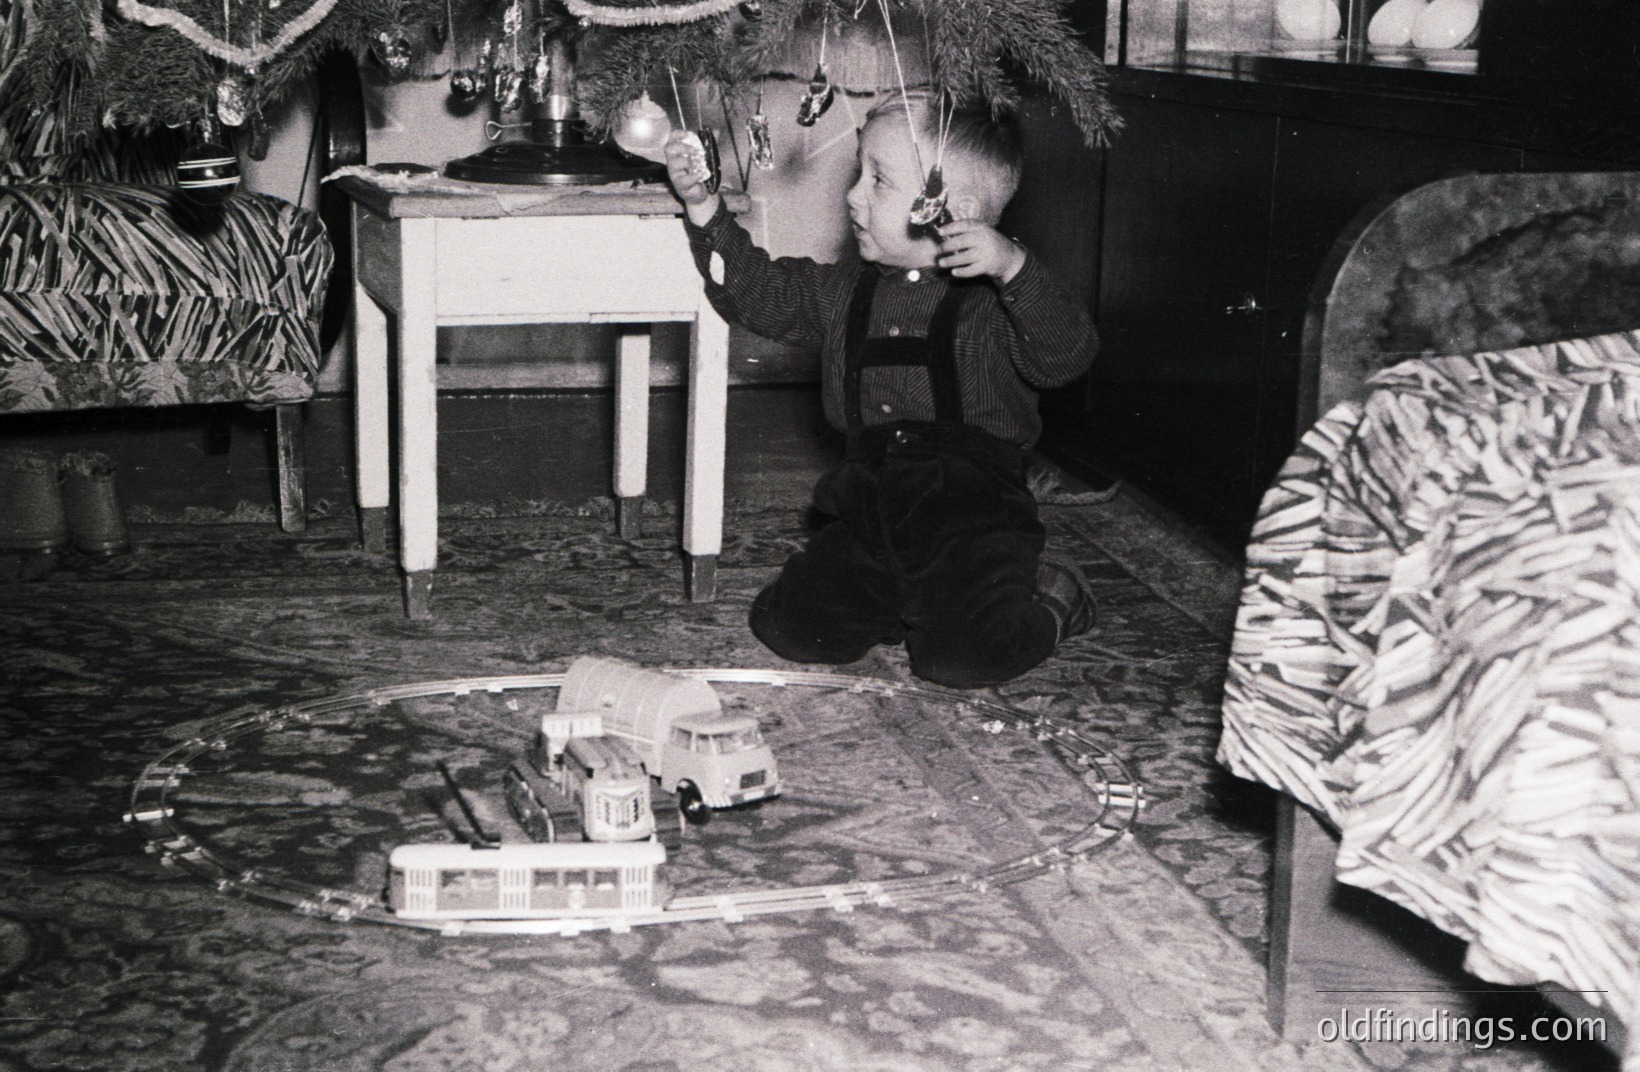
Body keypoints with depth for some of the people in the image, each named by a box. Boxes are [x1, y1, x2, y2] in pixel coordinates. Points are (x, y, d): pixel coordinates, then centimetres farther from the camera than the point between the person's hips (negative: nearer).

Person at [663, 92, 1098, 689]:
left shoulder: (994, 299, -9)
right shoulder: (847, 291, 11)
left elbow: (1065, 358, -24)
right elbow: (761, 292, 17)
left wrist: (1014, 268, -38)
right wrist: (703, 207, 9)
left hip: (972, 514, -6)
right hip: (870, 514, 6)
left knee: (961, 657, -21)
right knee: (788, 627, -2)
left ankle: (1048, 599, 11)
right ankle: (913, 603, 19)